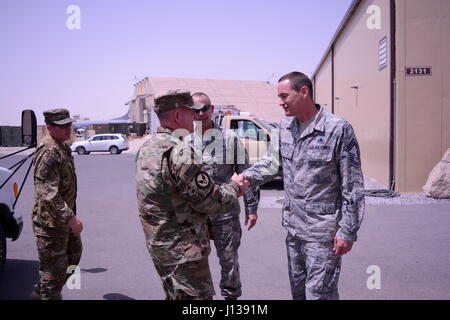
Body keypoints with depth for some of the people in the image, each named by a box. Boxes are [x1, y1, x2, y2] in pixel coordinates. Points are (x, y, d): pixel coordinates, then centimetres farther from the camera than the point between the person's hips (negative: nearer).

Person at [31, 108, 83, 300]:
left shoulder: (62, 147, 11)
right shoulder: (49, 151, -22)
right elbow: (47, 192, -30)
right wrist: (70, 217, -34)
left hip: (64, 216, 11)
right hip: (51, 220, -11)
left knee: (74, 253, 22)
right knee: (54, 265, 0)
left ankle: (41, 293, 35)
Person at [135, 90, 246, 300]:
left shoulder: (147, 148, 6)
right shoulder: (178, 152, -23)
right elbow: (210, 200, -19)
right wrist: (234, 187, 0)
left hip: (159, 246, 10)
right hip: (183, 251, -10)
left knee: (174, 295, 22)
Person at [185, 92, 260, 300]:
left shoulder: (230, 138, -2)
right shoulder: (185, 143, 3)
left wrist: (251, 208, -1)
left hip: (225, 211, -2)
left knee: (228, 259, 10)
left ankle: (231, 295, 29)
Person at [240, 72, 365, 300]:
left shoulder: (338, 128, -15)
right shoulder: (285, 126, 5)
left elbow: (352, 187, -13)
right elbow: (271, 161, 14)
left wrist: (347, 231, -14)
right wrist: (246, 177, -5)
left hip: (322, 230, -7)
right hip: (293, 225, 7)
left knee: (319, 293, -1)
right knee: (297, 289, 20)